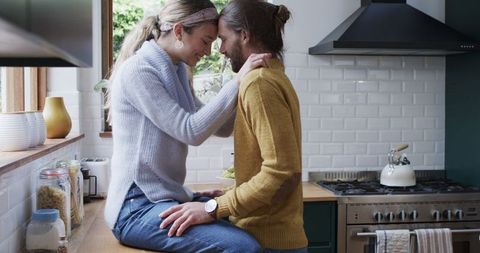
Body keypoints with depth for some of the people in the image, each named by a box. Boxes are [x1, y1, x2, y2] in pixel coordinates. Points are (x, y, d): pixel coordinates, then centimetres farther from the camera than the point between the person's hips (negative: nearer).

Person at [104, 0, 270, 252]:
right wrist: (238, 82, -16)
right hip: (138, 207, -9)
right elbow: (191, 131, -19)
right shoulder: (137, 70, -12)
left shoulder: (174, 73, 14)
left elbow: (221, 127, 15)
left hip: (165, 199, 9)